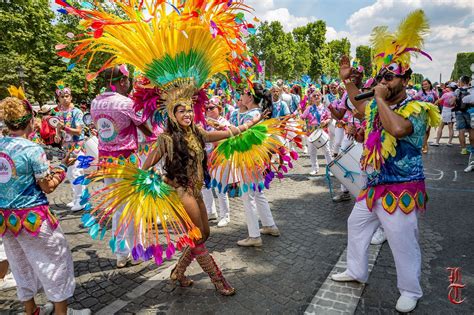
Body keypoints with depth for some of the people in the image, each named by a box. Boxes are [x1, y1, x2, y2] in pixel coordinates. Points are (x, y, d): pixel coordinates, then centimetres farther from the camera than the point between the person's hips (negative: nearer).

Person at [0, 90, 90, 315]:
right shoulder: (32, 149, -18)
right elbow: (48, 186, -13)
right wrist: (63, 167, 0)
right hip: (32, 217, -7)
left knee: (21, 264, 22)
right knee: (54, 262, 10)